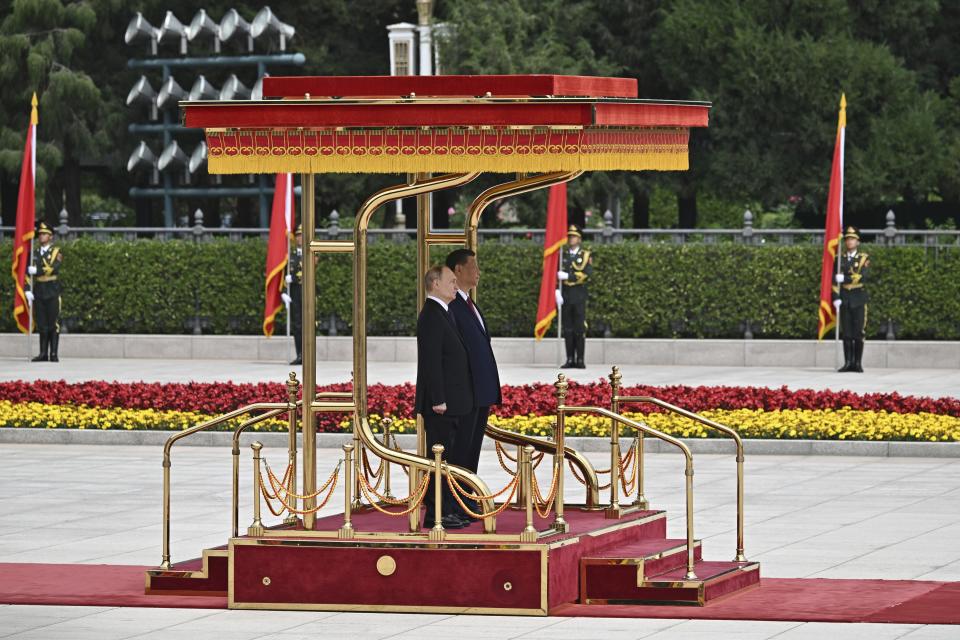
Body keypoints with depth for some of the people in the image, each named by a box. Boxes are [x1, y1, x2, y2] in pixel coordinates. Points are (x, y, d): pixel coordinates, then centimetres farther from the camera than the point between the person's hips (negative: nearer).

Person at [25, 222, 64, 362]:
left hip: (52, 292, -3)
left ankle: (54, 354, -2)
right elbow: (28, 272, 7)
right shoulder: (34, 254, 13)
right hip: (38, 292, 3)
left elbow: (53, 268, -14)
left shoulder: (57, 252, 2)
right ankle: (43, 353, 6)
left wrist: (37, 270, -13)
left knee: (53, 324, -4)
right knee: (41, 324, 3)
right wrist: (28, 291, -3)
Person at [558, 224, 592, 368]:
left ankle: (580, 360, -2)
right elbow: (556, 274, 9)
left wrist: (568, 276, -14)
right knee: (568, 328, 2)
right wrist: (556, 291, -5)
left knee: (580, 328, -5)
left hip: (579, 295, -3)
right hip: (565, 295, 3)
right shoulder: (562, 256, 13)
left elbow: (588, 273, -10)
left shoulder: (585, 255, 5)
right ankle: (570, 359, 6)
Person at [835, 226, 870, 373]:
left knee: (858, 332, -3)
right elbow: (836, 279, 6)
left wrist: (845, 278, -18)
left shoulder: (864, 259, 3)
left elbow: (862, 276, -12)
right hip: (844, 299, 2)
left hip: (858, 298, -2)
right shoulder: (840, 259, 11)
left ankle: (858, 363, 0)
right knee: (846, 333, 1)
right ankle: (848, 362, 4)